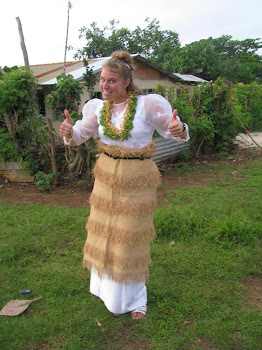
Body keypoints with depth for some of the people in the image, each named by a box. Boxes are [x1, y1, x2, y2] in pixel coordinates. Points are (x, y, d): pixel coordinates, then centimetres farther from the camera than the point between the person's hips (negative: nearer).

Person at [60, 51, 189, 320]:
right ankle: (105, 285, 43)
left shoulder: (147, 104, -12)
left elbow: (171, 129, -7)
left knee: (130, 237, 6)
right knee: (104, 230, 15)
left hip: (136, 179, -4)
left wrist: (179, 130, -31)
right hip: (106, 174, 5)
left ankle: (134, 298, 31)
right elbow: (79, 136, 6)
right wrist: (69, 132, -18)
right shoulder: (99, 108, 0)